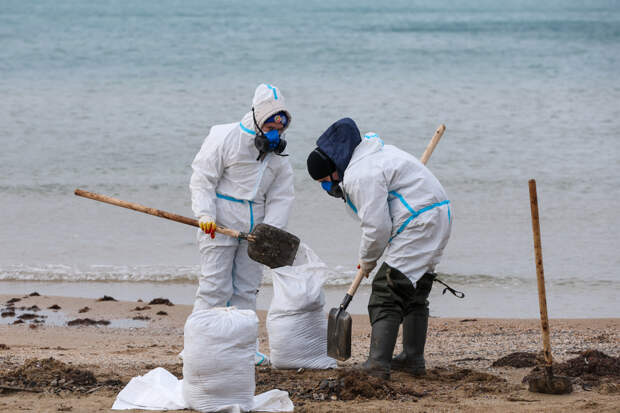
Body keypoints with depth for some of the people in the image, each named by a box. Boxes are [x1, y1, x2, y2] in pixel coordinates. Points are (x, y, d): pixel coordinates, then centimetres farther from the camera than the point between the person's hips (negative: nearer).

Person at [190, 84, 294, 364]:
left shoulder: (278, 154, 9)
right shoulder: (225, 138, -9)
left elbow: (280, 196, 5)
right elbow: (202, 180, -9)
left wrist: (270, 230, -9)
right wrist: (205, 214, -21)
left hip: (252, 230, 6)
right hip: (220, 225, -6)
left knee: (247, 288, 10)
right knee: (215, 286, -9)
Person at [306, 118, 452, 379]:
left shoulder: (361, 176, -19)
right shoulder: (369, 153, 15)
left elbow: (377, 228, -19)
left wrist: (367, 260, -3)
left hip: (418, 225, -11)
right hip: (438, 219, 11)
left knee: (387, 292, -11)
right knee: (415, 293, 20)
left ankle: (378, 364, -18)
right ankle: (413, 359, 26)